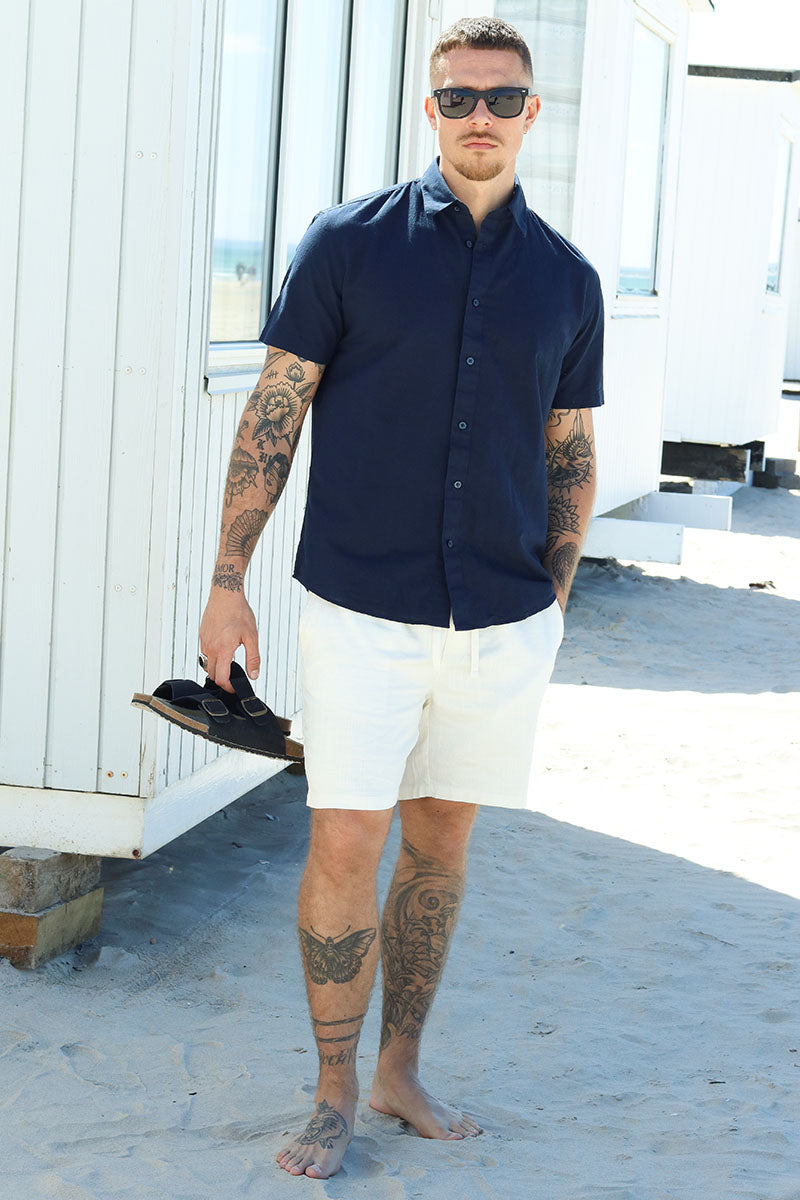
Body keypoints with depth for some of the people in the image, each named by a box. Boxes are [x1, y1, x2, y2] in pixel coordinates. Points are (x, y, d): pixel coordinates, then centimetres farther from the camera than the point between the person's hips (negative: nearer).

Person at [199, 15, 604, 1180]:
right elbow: (273, 412, -1)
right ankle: (336, 1094, 12)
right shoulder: (349, 241, -3)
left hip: (502, 624, 3)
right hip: (363, 610, -3)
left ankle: (401, 1070, 26)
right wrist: (228, 582, -4)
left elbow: (571, 456, 13)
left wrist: (550, 605, 10)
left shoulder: (566, 278, 6)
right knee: (344, 846, -4)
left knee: (442, 839, 12)